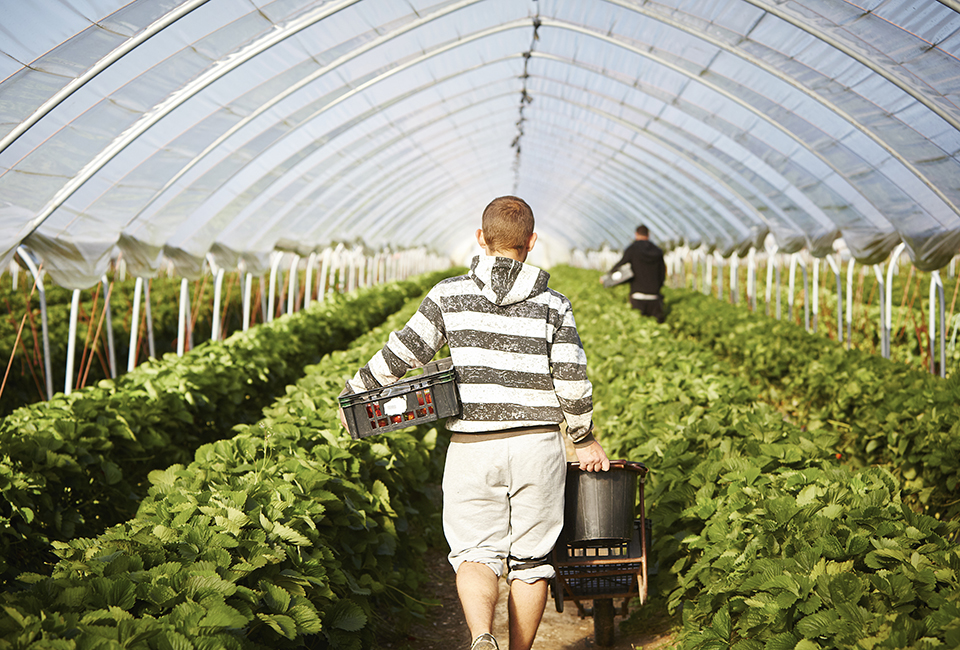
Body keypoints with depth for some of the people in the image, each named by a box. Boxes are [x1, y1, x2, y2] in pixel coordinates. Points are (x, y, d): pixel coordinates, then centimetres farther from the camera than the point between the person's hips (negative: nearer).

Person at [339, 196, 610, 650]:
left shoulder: (450, 294, 1)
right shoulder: (553, 305, 2)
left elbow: (406, 350, 2)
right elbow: (572, 379, -2)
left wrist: (357, 390, 16)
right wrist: (584, 439, 12)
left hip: (472, 444, 0)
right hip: (537, 444, 1)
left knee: (476, 549, 2)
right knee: (531, 556, 12)